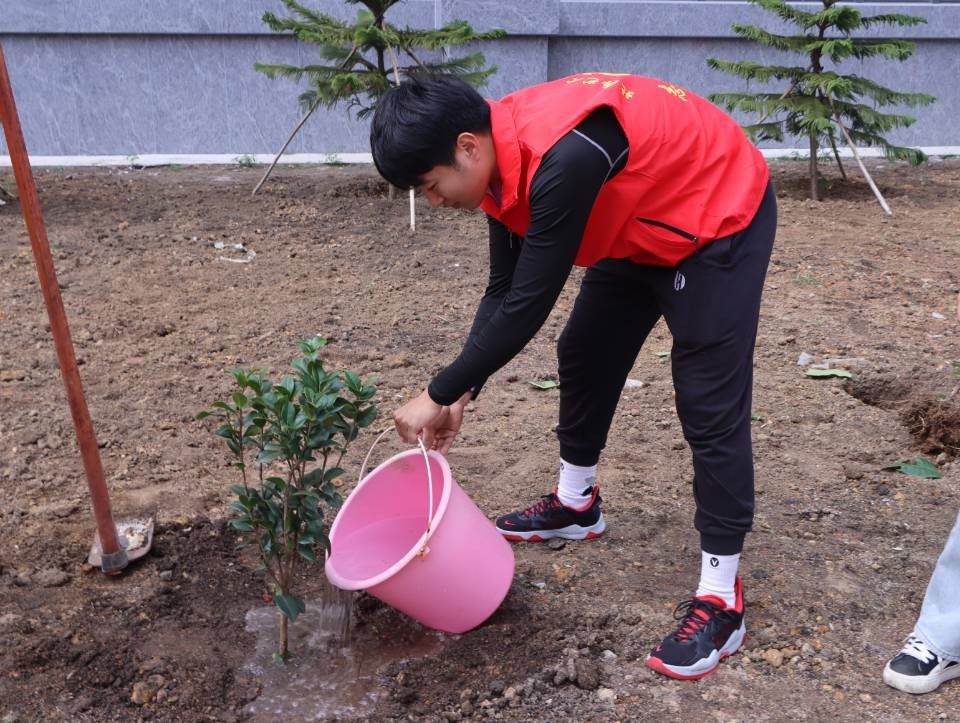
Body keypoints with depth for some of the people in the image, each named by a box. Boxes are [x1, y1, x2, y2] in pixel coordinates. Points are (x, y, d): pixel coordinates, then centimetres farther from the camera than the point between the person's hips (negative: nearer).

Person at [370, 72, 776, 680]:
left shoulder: (563, 158, -37)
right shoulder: (502, 154, -8)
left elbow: (527, 306, -33)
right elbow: (504, 291, -2)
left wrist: (439, 394, -24)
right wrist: (462, 394, -7)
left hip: (720, 217, -9)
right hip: (642, 224, 9)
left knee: (709, 402, -10)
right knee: (584, 354, 14)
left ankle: (721, 598, 1)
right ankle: (577, 503, 35)